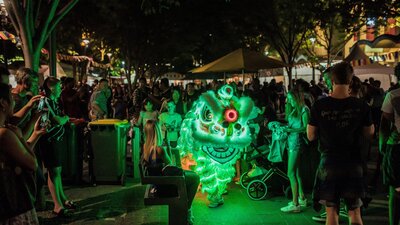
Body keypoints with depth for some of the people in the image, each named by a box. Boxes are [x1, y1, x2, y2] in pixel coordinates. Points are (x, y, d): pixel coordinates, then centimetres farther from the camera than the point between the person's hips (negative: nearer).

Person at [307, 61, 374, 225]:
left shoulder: (319, 106, -11)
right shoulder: (361, 106, -8)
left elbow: (311, 136, -3)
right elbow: (369, 133, 6)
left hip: (328, 163, -1)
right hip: (353, 164, 1)